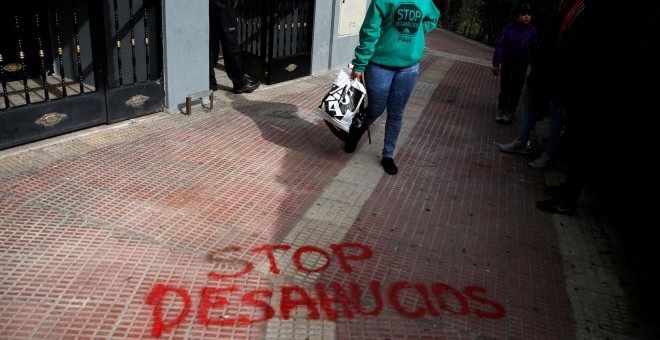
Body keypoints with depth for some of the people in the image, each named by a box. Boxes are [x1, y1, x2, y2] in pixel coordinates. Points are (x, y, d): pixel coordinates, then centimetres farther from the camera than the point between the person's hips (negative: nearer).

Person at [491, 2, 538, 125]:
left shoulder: (531, 31, -8)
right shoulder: (507, 29, -12)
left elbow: (534, 50, -1)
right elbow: (499, 47, -11)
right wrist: (496, 65, -14)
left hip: (521, 68, 1)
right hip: (507, 66, -1)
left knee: (516, 91, 11)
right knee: (504, 90, 9)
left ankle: (510, 112, 26)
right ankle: (501, 111, 27)